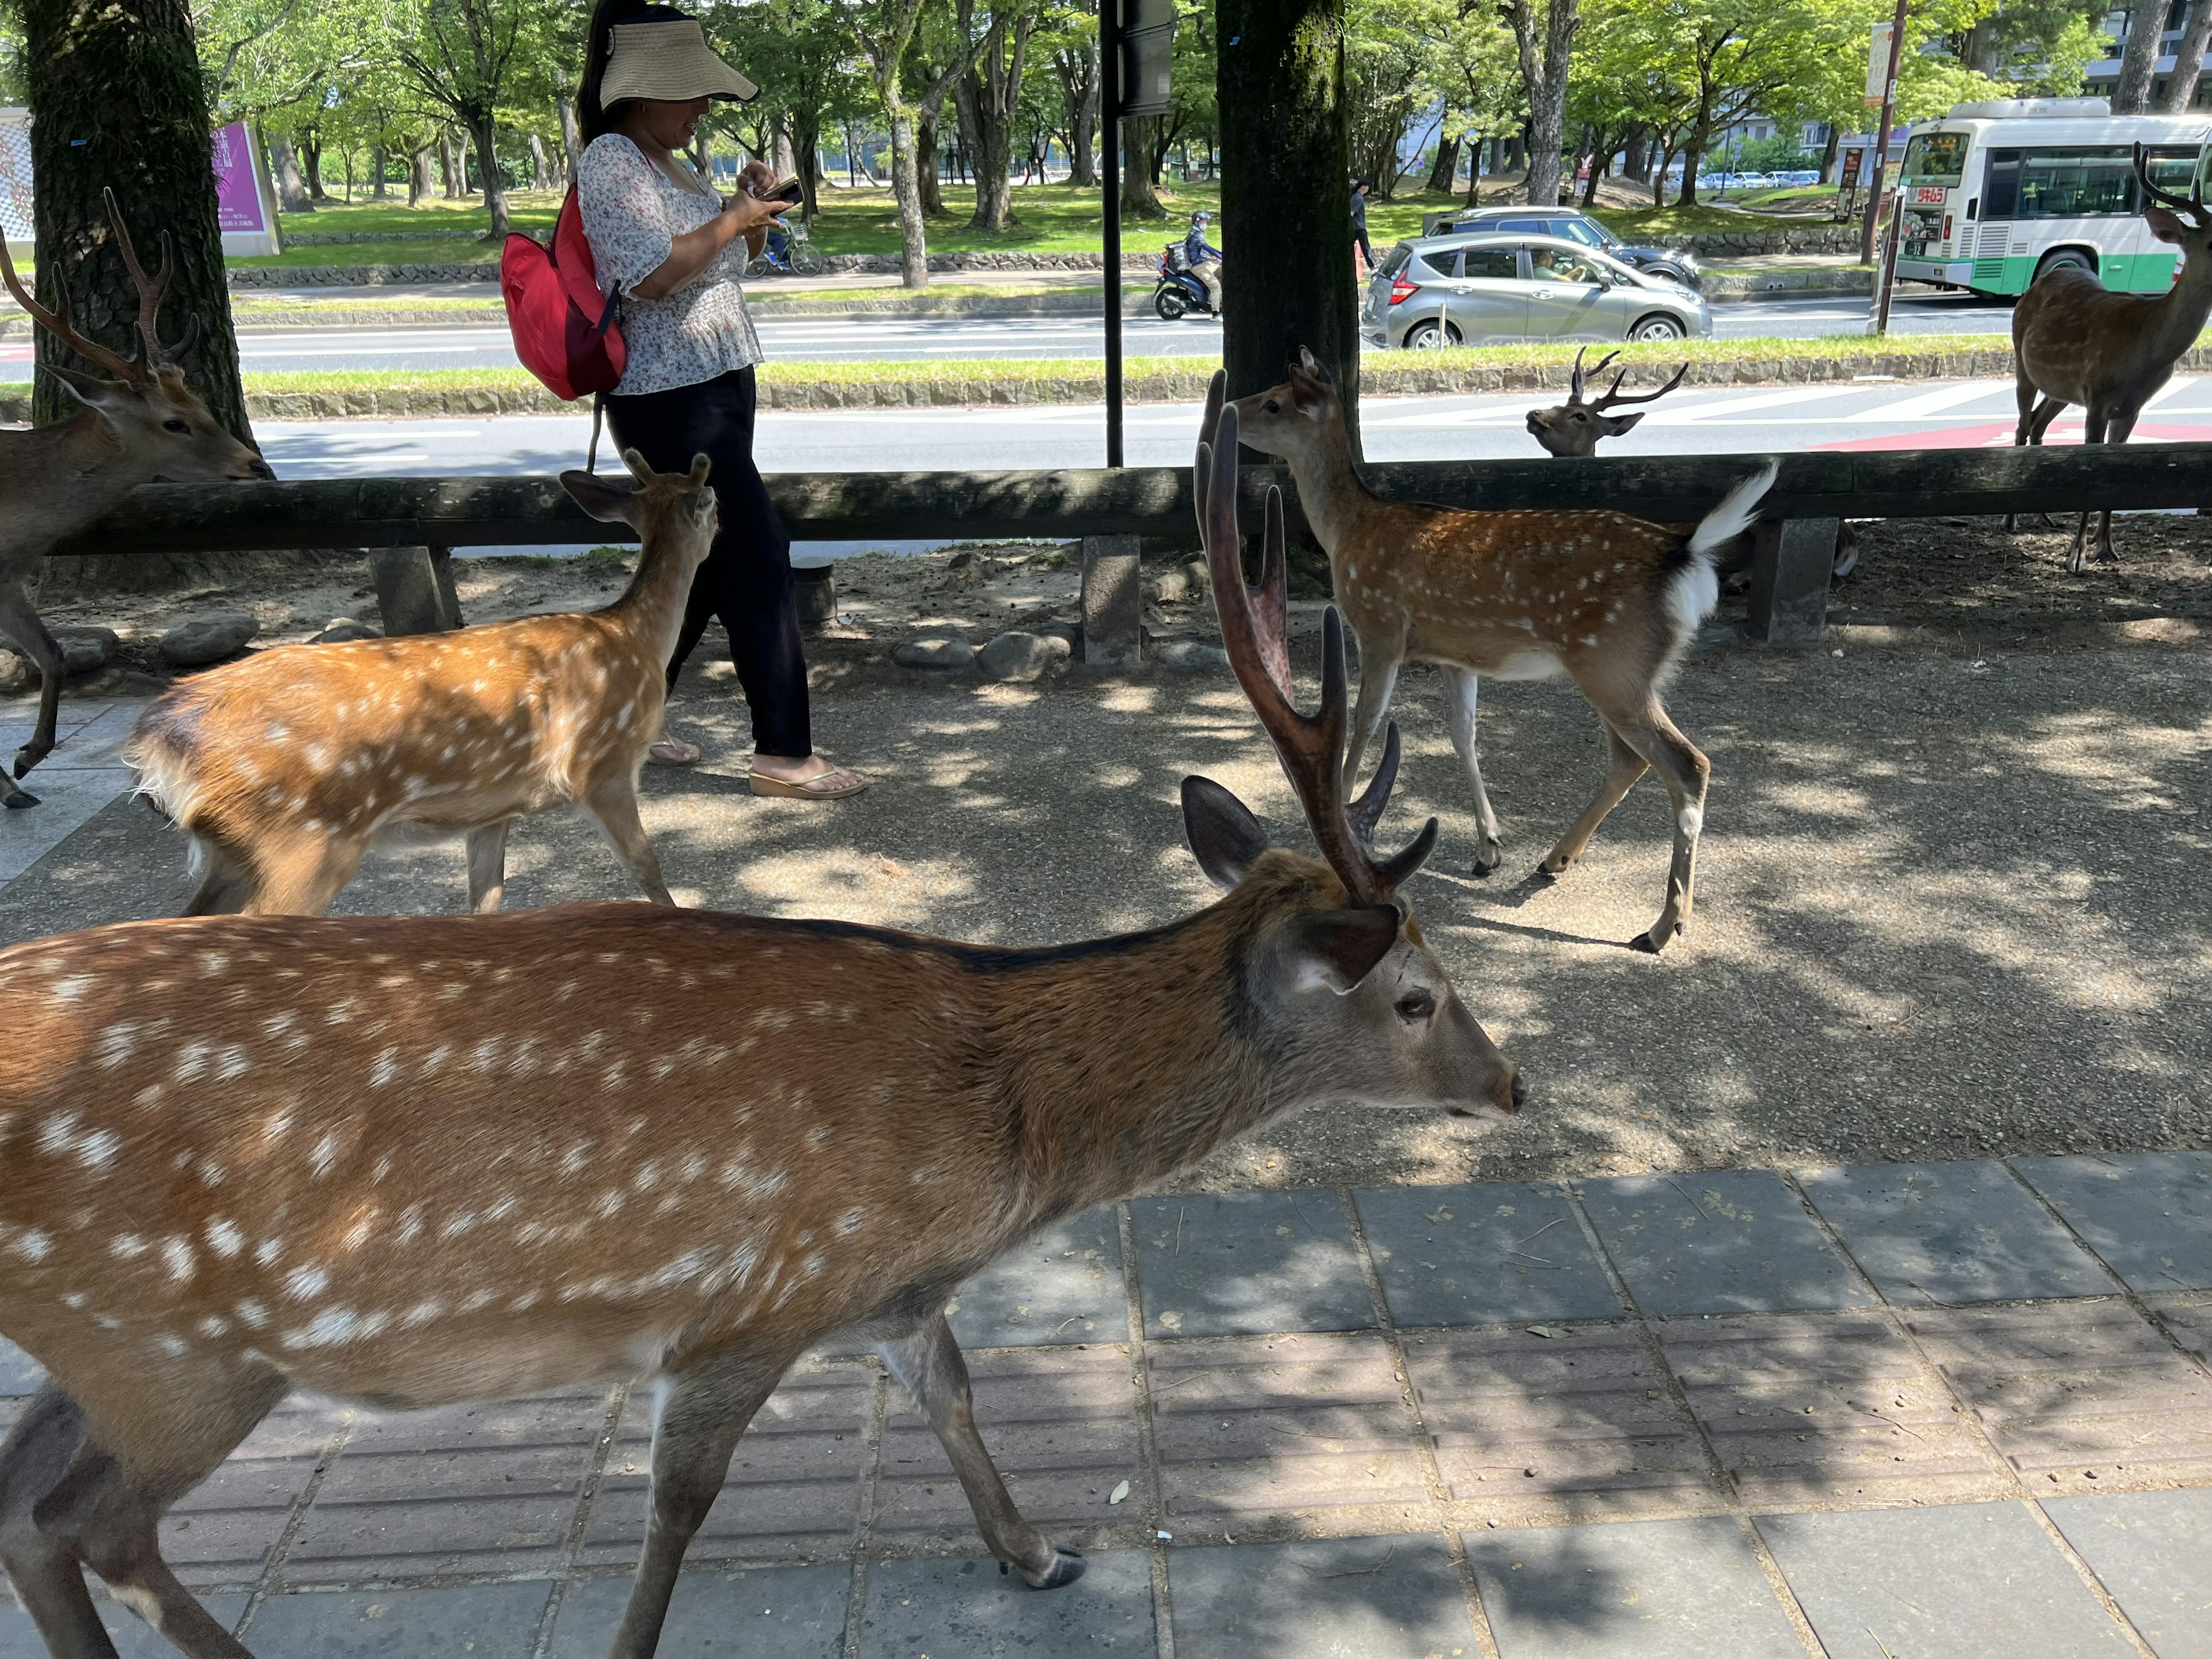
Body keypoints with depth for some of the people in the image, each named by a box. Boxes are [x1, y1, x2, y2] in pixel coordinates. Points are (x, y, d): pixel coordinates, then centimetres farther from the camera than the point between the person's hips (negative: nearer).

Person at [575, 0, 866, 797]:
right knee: (760, 557, -10)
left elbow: (729, 261, 28)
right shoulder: (611, 161, -11)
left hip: (719, 384, 10)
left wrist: (750, 215, 8)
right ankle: (783, 753, -5)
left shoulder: (671, 163, 17)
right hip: (670, 400, -10)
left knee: (706, 565, 12)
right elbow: (649, 274, -24)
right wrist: (733, 218, -14)